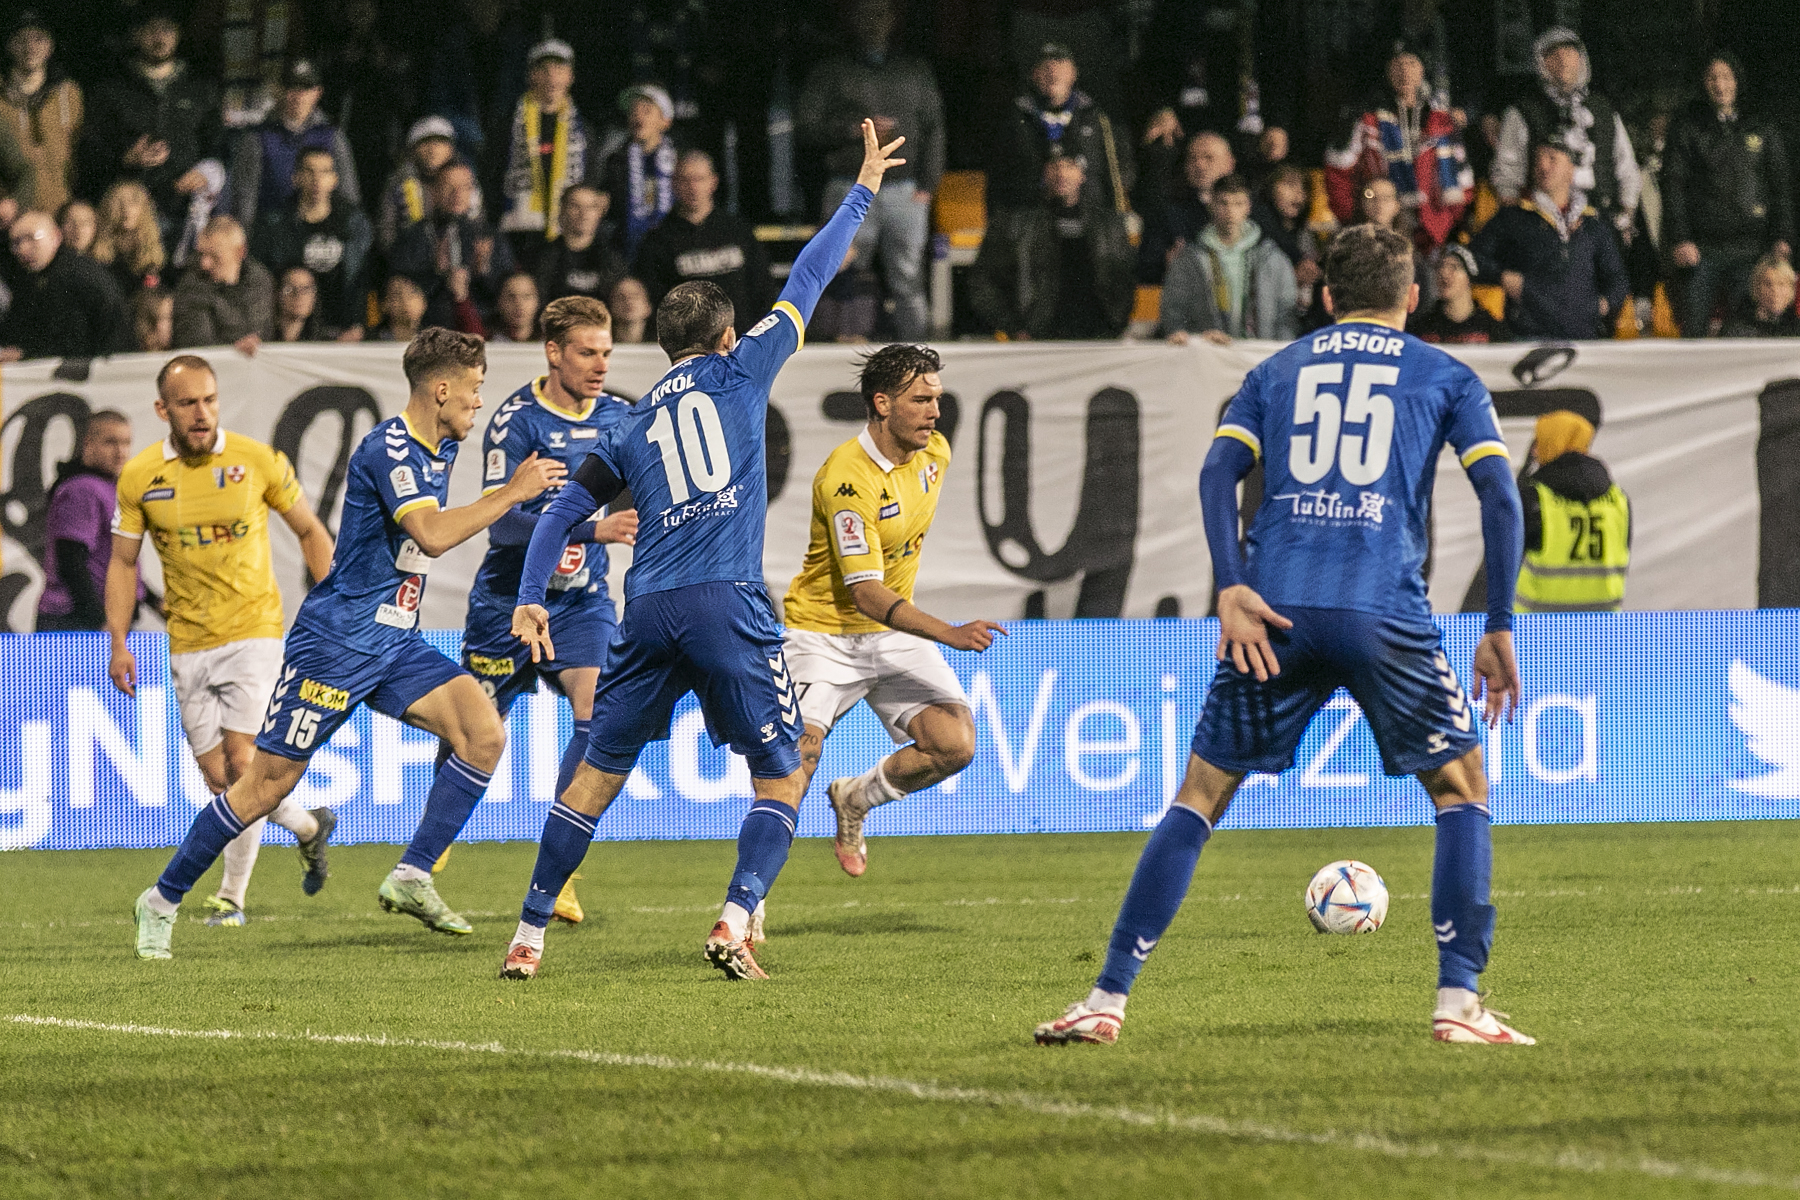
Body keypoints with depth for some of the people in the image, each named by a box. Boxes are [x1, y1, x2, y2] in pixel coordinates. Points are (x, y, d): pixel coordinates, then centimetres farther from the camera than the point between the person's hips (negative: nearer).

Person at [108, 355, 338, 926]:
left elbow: (310, 532, 7)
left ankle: (231, 896, -3)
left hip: (254, 631, -3)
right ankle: (308, 827, 31)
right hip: (188, 643, 3)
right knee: (218, 778, 4)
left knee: (242, 762, -14)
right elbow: (123, 562, 8)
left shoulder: (258, 461, -6)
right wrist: (119, 643, 0)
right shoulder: (139, 476, -3)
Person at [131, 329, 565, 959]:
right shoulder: (387, 448, -19)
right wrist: (514, 492, -28)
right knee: (267, 785, -3)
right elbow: (433, 534, -33)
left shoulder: (440, 448, 10)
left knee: (485, 733, -12)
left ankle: (412, 877, -9)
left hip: (395, 642, 8)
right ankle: (163, 900, 11)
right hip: (336, 641, -8)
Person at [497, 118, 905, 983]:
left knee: (597, 774, 11)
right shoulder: (739, 371, 9)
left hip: (648, 612, 4)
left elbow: (563, 510, 12)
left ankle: (528, 937, 10)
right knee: (780, 777, 4)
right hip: (728, 604, -4)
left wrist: (529, 598, 8)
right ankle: (735, 921, -15)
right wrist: (864, 191, 25)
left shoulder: (633, 426, 19)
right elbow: (809, 279, 16)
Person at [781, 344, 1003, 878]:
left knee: (955, 744, -11)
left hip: (895, 632, 6)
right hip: (824, 632, -6)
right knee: (795, 761, -21)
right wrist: (950, 634, -41)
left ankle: (854, 799, 17)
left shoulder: (934, 453, -2)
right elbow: (866, 595, -32)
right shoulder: (846, 478, -26)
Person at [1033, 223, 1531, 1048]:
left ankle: (1107, 1000, 5)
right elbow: (1500, 493, 4)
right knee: (1461, 787, 14)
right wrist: (1500, 629, 7)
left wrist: (1232, 590, -5)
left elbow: (1219, 470, 5)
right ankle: (1458, 1002, 2)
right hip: (1385, 611, -2)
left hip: (1275, 609, 2)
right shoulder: (1444, 377, 17)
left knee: (1201, 794, 11)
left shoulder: (1276, 372, 22)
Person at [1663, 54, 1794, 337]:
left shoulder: (1762, 130, 14)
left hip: (1750, 247, 1)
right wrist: (1680, 240, -8)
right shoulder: (1687, 129, 9)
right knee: (1694, 329, -6)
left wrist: (1782, 238, 1)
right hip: (1702, 248, -1)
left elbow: (1780, 186, 13)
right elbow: (1673, 186, 3)